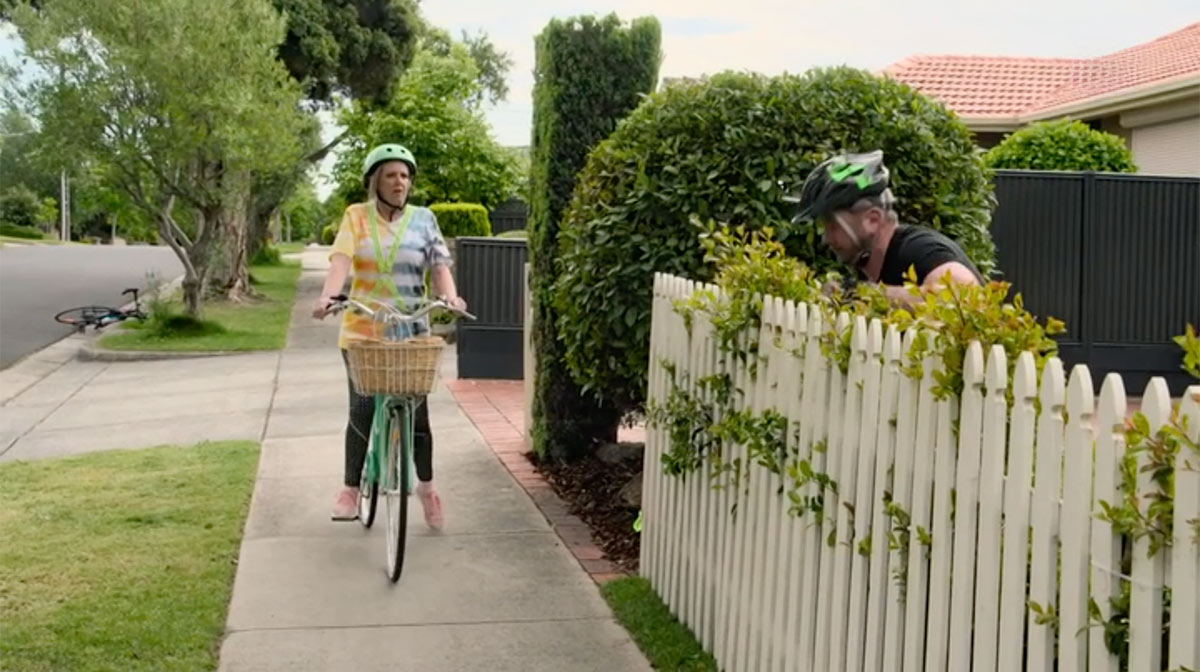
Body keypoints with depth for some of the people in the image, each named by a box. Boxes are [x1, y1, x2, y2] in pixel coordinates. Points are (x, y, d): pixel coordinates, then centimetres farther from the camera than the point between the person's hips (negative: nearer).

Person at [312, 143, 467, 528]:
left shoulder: (423, 219, 5)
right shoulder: (357, 216, 2)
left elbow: (439, 265, -2)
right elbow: (341, 259, -13)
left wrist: (450, 296, -23)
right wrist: (328, 295, -31)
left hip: (411, 332, 1)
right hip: (362, 330, -1)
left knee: (416, 412, 2)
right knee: (362, 412, 0)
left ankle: (426, 487, 23)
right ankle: (351, 489, 14)